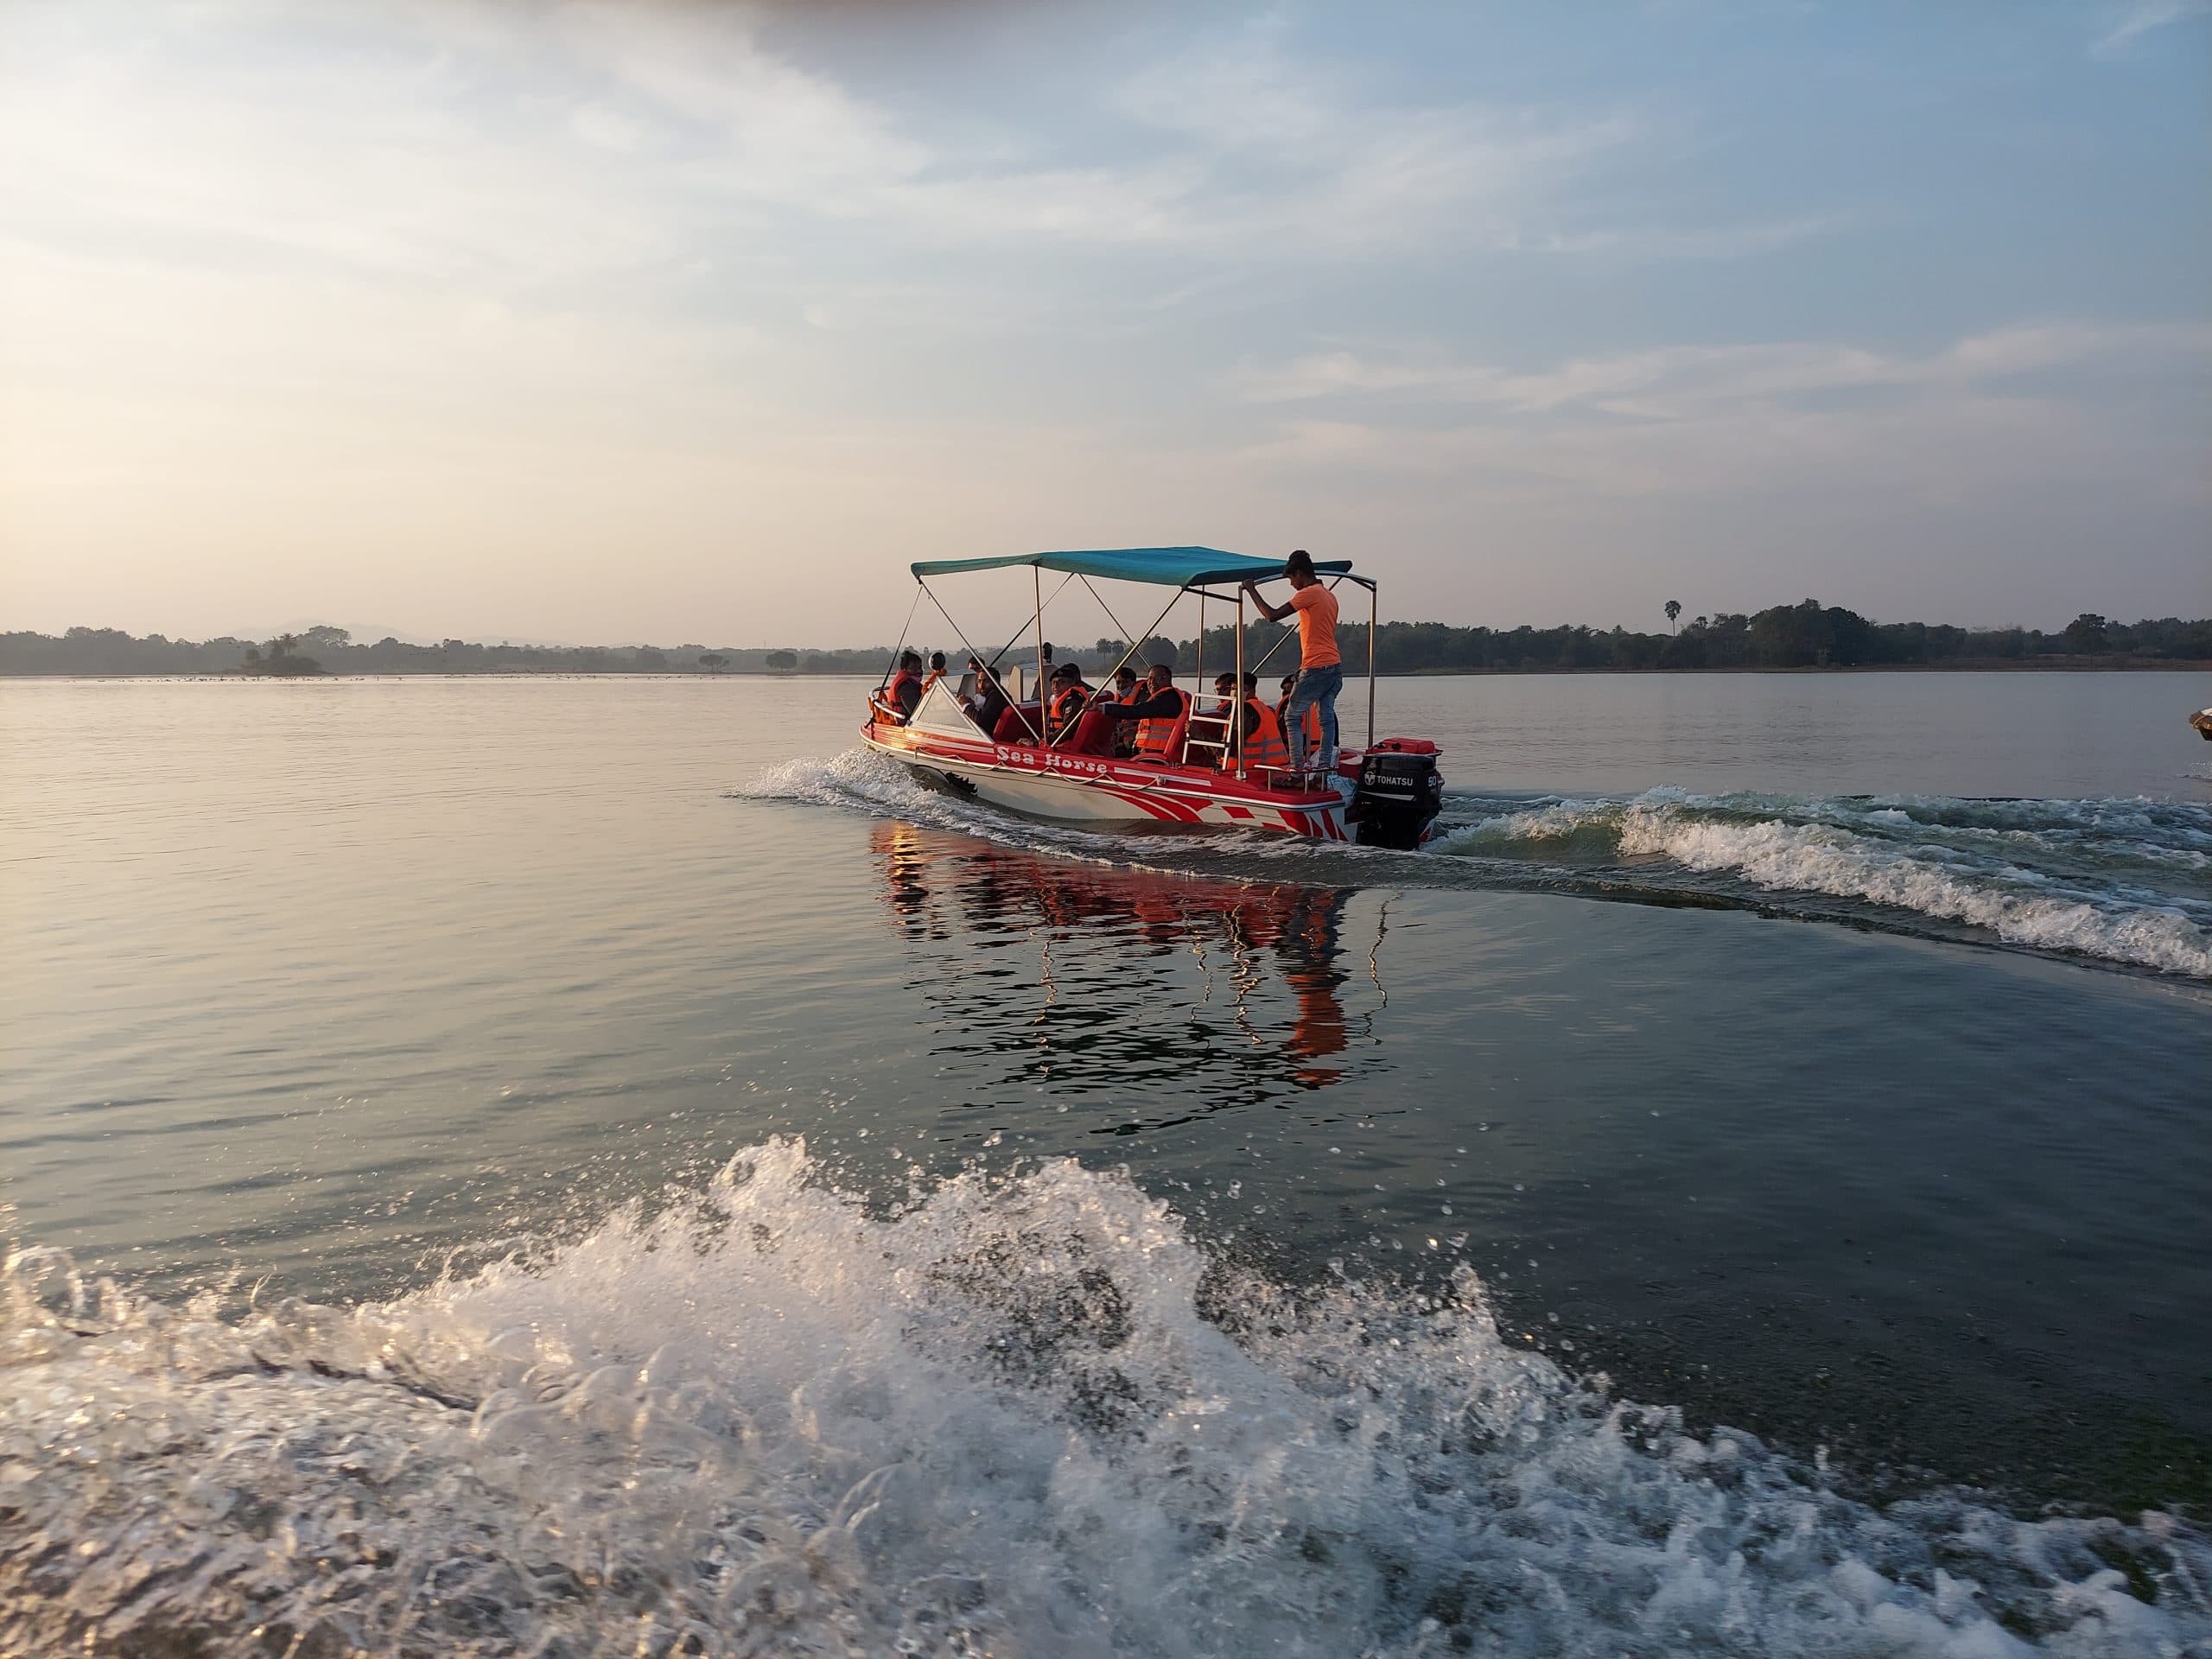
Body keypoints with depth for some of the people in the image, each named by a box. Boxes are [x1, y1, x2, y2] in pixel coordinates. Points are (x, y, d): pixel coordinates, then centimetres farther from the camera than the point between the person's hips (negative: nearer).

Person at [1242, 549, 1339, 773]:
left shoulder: (1309, 593, -11)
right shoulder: (1329, 596, 17)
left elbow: (1272, 616, -15)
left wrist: (1252, 590, -5)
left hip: (1316, 668, -9)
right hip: (1335, 665, 9)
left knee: (1293, 716, 0)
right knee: (1327, 716, 10)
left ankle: (1298, 764, -5)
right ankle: (1325, 763, 8)